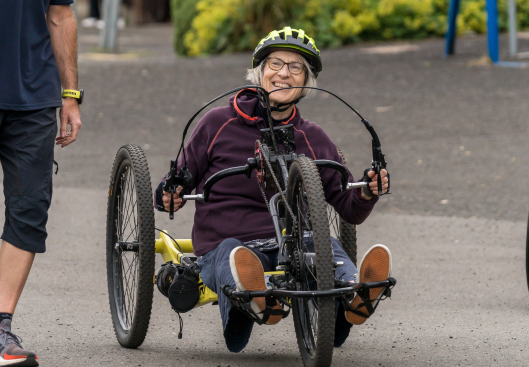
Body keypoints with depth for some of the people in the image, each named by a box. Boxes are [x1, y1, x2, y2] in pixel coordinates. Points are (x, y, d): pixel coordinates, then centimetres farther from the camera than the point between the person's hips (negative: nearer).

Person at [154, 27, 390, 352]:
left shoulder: (313, 139, 14)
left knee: (326, 246, -31)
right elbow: (181, 180, 14)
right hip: (222, 246, -2)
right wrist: (168, 195, -11)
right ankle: (259, 300, -72)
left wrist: (367, 195, -9)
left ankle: (355, 299, -63)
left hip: (288, 247, 2)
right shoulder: (219, 124, 8)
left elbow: (350, 210, 15)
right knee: (231, 252, -38)